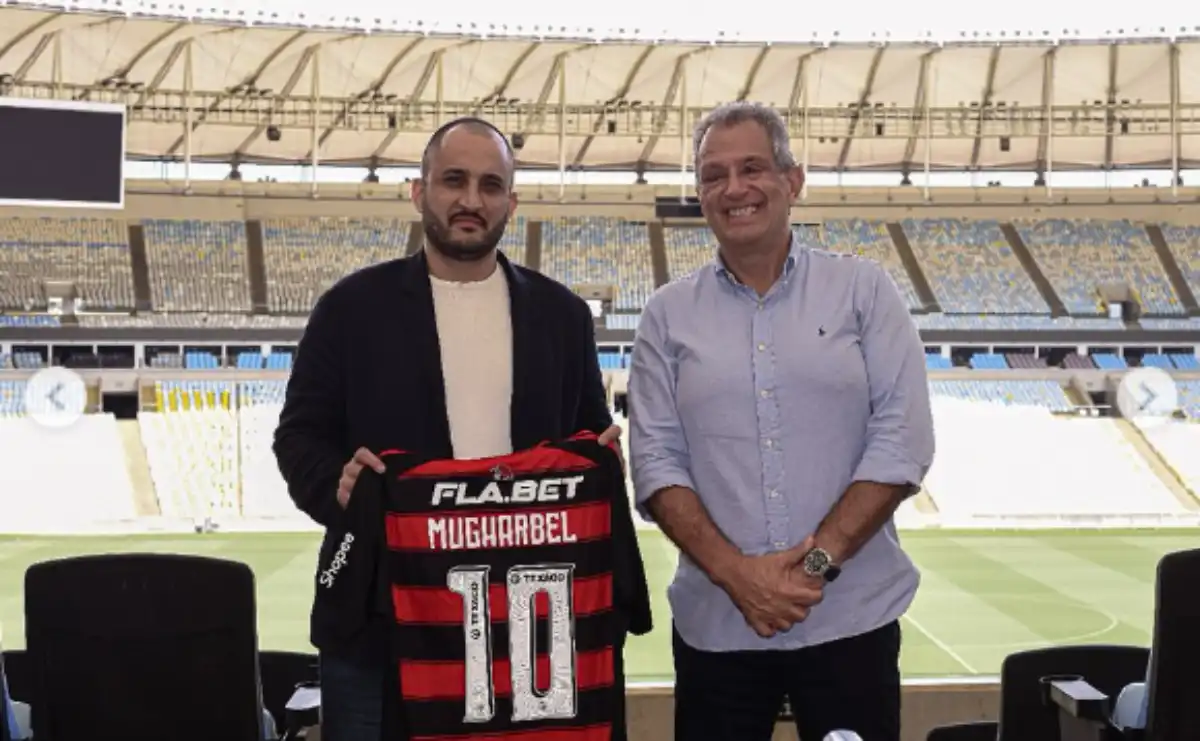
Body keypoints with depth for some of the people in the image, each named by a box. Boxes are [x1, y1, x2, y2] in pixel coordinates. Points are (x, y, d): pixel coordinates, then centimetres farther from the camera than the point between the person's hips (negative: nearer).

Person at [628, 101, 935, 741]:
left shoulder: (863, 291, 2)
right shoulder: (668, 315, 5)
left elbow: (901, 441, -4)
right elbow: (656, 462, 1)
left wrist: (819, 558, -12)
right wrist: (732, 570, -11)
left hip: (851, 617, -1)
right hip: (715, 624, 1)